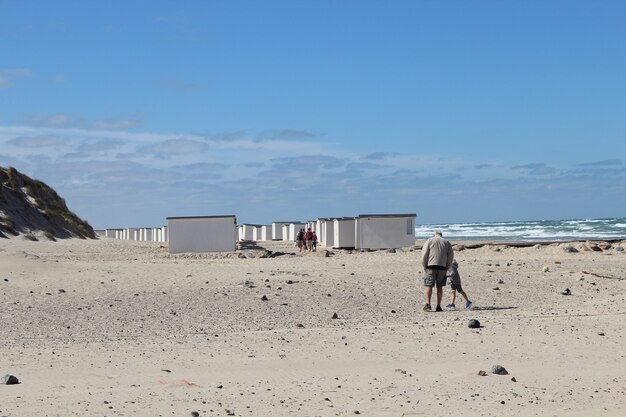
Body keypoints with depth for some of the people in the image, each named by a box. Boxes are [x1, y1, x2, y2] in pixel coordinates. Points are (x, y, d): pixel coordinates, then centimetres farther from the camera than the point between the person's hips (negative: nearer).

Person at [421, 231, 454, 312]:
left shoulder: (429, 241, 8)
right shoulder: (447, 243, 15)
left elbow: (424, 254, -2)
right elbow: (451, 256, 9)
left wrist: (424, 266, 4)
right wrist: (447, 268, 12)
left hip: (431, 266, -2)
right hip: (442, 267, 2)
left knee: (429, 286, -2)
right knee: (439, 287, 7)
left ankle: (428, 304, -14)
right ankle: (438, 306, 5)